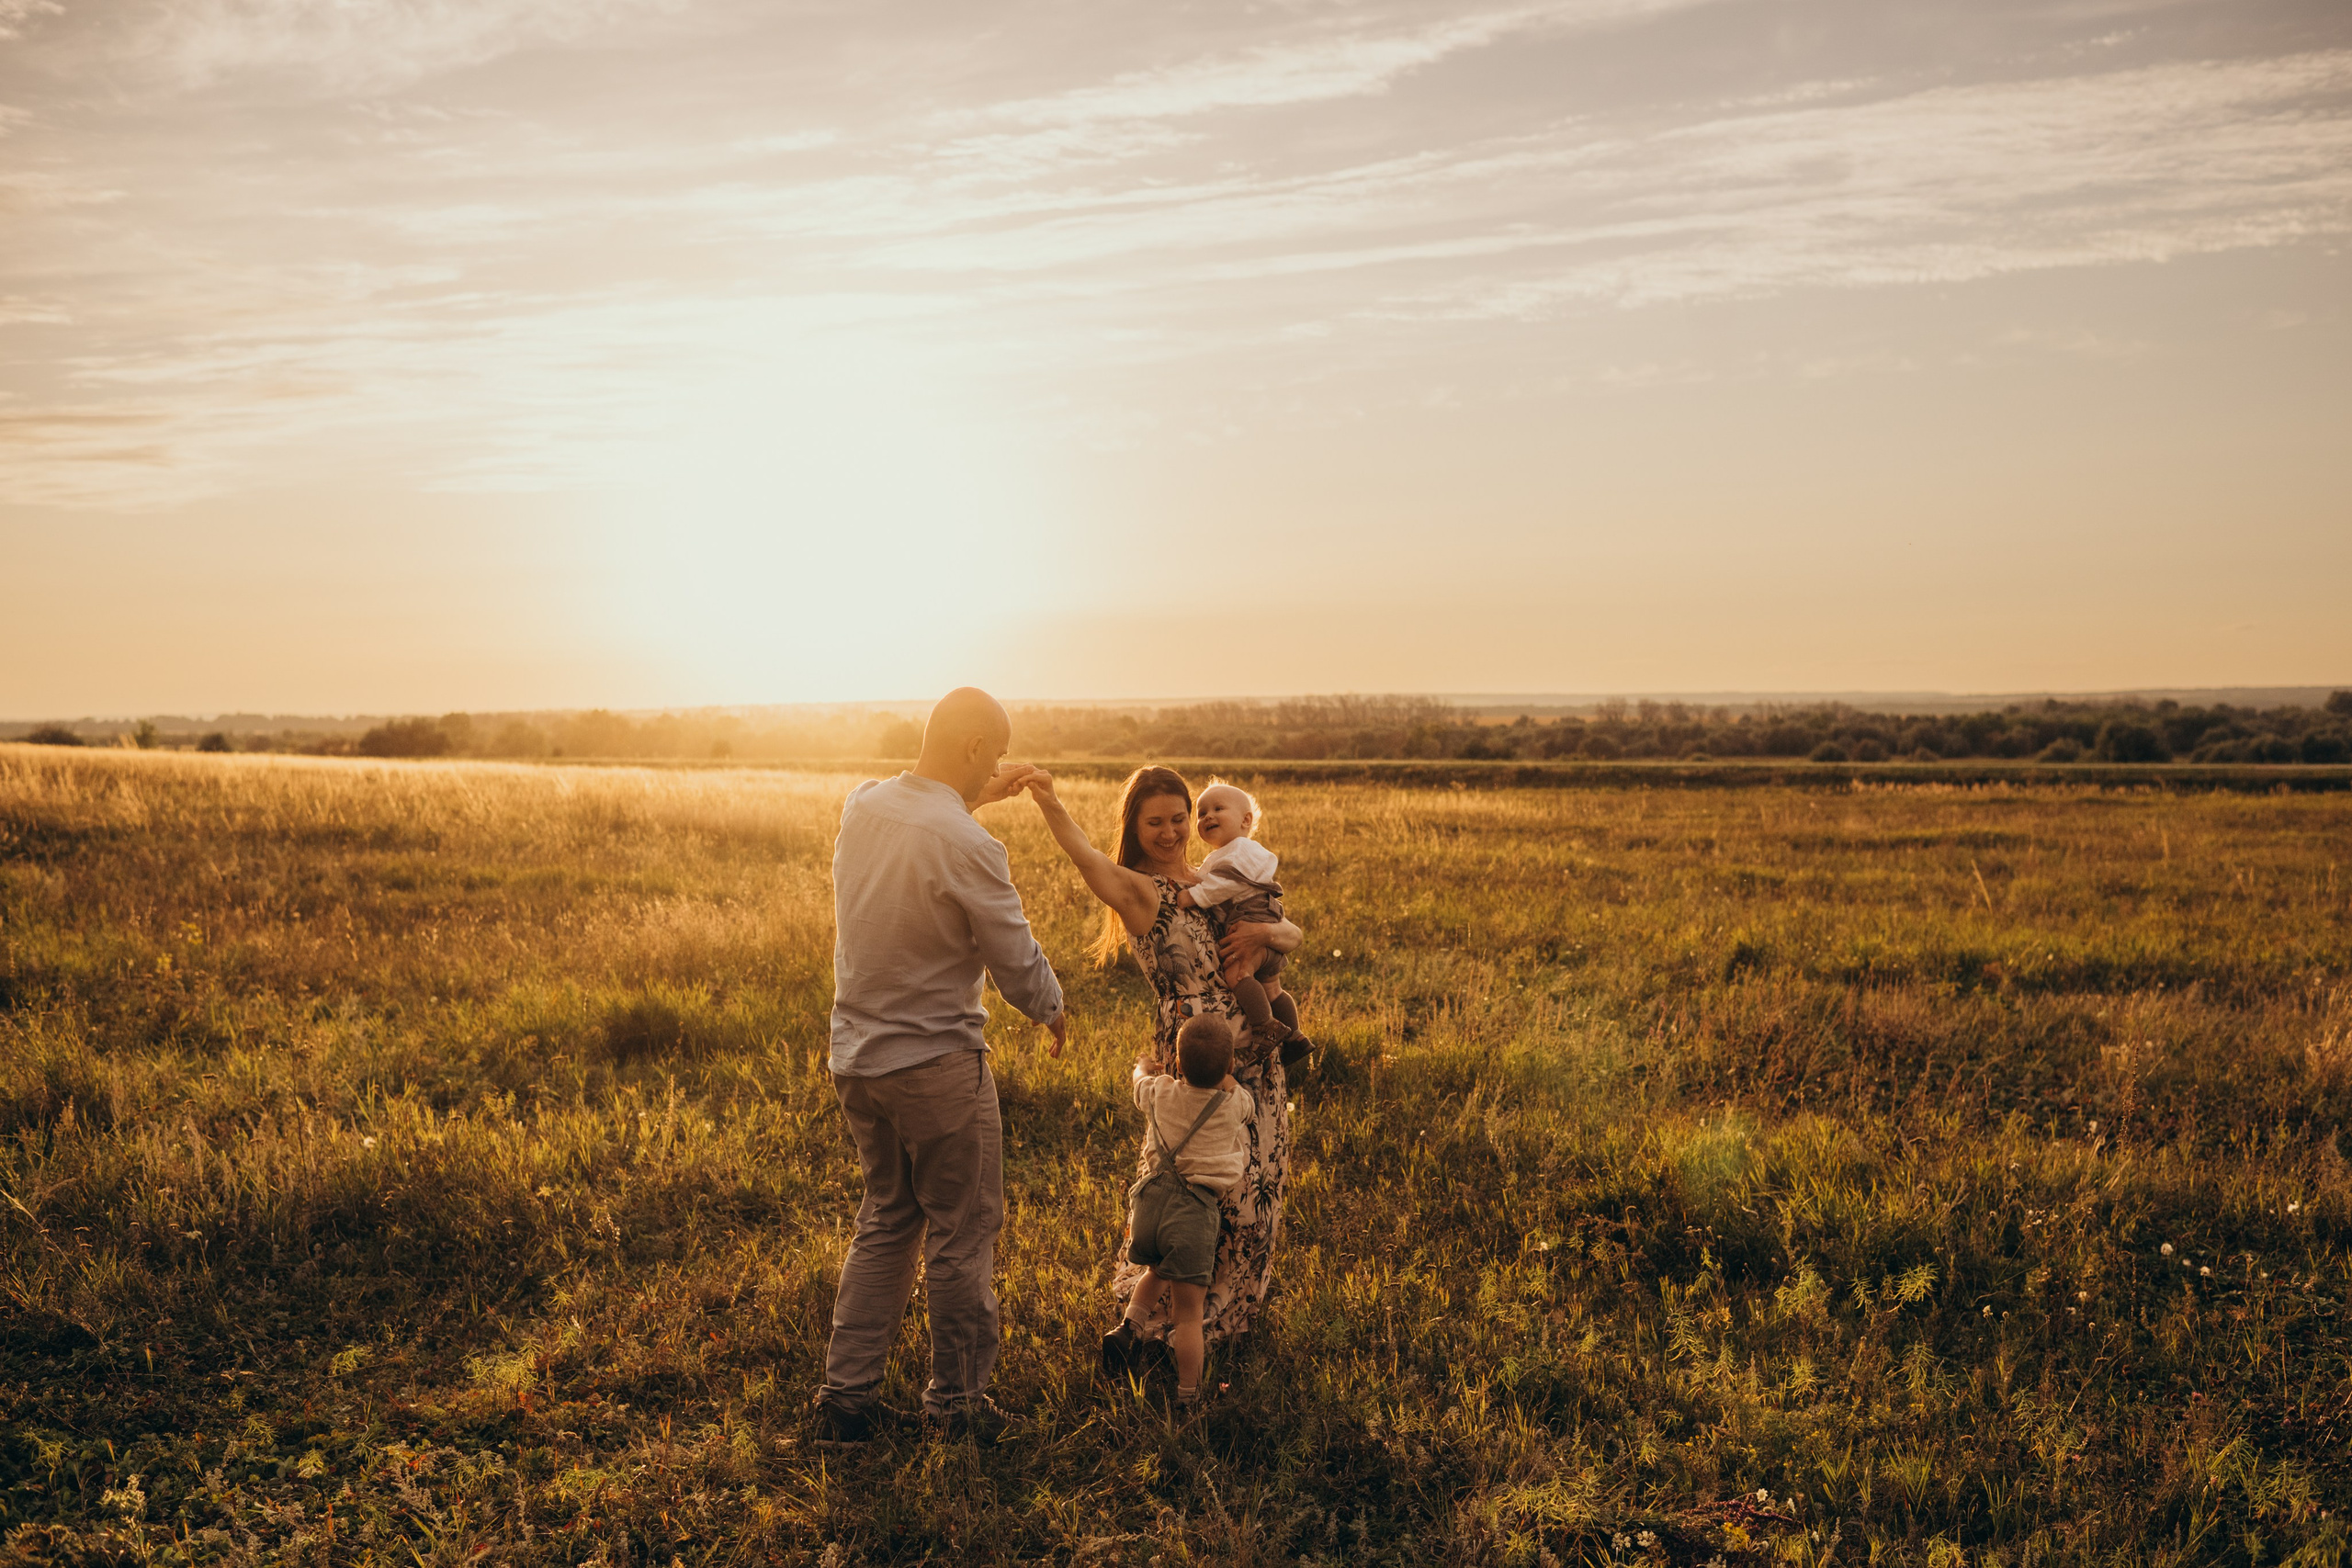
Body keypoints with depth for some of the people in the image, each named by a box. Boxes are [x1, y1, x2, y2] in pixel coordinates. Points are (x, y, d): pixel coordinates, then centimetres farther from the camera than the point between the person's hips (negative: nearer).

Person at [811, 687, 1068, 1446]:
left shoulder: (861, 806, -2)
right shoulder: (970, 849, -23)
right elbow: (1018, 966, -13)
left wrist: (977, 796, 29)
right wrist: (1053, 1009, 8)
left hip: (855, 1058, 7)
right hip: (936, 1064, -7)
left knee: (885, 1222, 21)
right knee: (960, 1235, 9)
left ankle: (844, 1392, 22)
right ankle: (957, 1399, 22)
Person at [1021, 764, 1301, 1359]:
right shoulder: (1138, 892, -7)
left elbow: (1294, 934, 14)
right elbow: (1087, 857, -30)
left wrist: (1264, 932, -10)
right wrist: (1047, 802, -47)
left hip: (1255, 1061, 7)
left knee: (1251, 1194, 13)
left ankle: (1229, 1311, 34)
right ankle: (1137, 1324, 4)